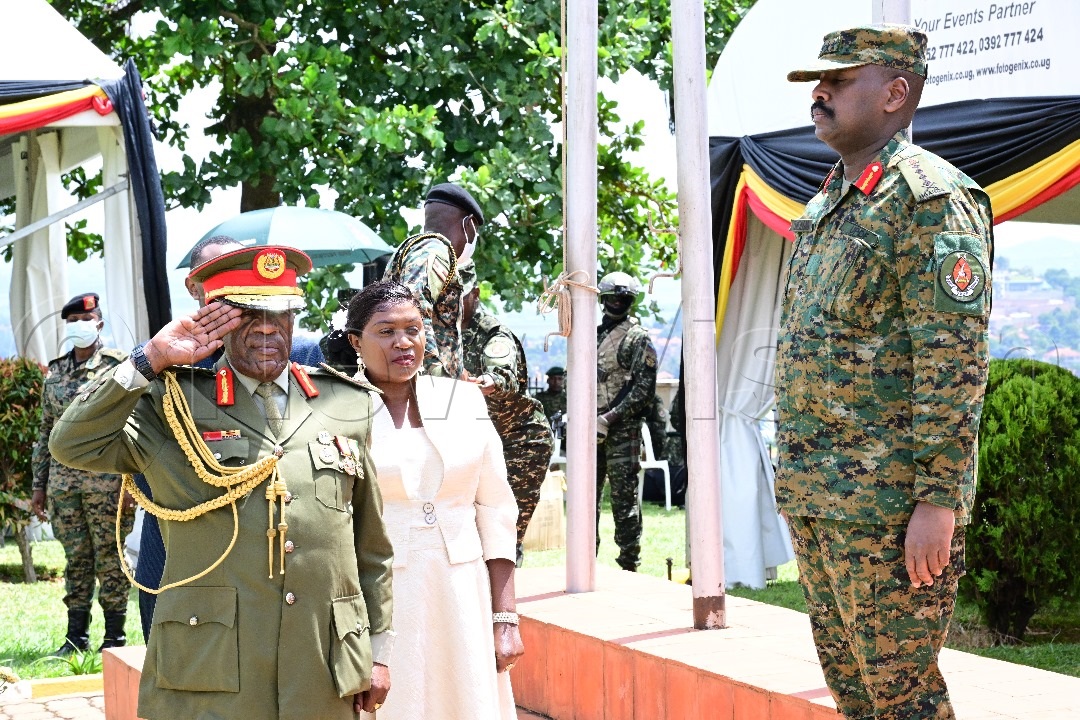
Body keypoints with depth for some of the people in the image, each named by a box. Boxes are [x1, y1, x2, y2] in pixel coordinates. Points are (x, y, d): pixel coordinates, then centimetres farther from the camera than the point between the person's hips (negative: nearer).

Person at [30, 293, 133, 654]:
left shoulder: (118, 366, -2)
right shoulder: (55, 373, 13)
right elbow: (46, 432, 17)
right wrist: (39, 486, 14)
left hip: (106, 480, -5)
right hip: (63, 479, 5)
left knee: (109, 558, 1)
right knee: (75, 559, 9)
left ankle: (115, 637, 7)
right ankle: (76, 636, 14)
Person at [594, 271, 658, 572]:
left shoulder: (638, 338, -1)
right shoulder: (593, 335, 17)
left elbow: (644, 389, -9)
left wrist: (610, 418, -16)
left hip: (622, 430, -6)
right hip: (591, 430, 6)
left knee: (624, 498, -6)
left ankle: (629, 565, -2)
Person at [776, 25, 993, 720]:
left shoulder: (929, 198, -13)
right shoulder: (826, 205, 16)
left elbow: (956, 360, -19)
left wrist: (939, 499, -23)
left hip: (889, 500, -9)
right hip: (815, 498, 9)